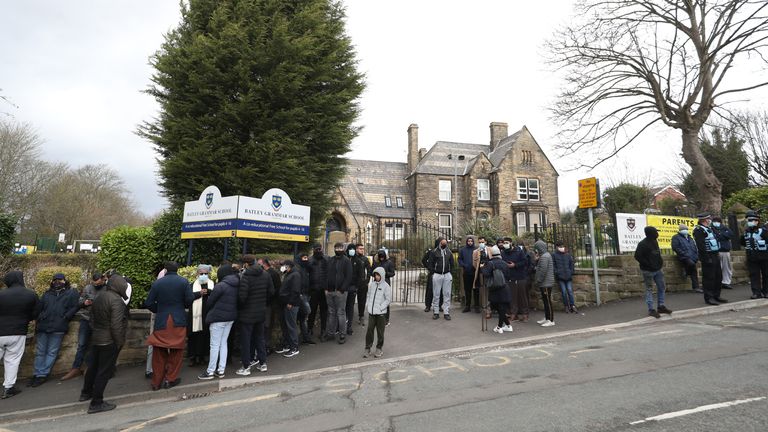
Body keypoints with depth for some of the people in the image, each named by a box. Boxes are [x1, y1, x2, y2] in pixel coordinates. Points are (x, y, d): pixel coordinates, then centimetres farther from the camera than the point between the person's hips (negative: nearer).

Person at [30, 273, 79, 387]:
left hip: (58, 328, -4)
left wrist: (65, 317, -11)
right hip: (43, 326, 4)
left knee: (51, 352, 1)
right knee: (40, 352, 9)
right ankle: (38, 374, 18)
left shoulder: (72, 293, 7)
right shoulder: (47, 294, 20)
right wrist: (38, 317, 1)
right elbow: (38, 307, 15)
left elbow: (75, 307, -2)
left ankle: (43, 375, 8)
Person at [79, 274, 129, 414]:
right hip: (109, 341, -9)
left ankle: (86, 392, 41)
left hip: (96, 338, 9)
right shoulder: (116, 300, -22)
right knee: (105, 371, -1)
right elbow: (116, 325, -24)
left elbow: (92, 319, 15)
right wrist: (119, 342, -14)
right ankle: (96, 403, 5)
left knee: (94, 366, 24)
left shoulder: (99, 298, 7)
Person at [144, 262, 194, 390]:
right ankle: (170, 379, 16)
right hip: (178, 322, -1)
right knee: (176, 351, 12)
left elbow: (148, 303, -1)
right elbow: (190, 299, -10)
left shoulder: (156, 283, 0)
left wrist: (159, 310, 16)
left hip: (161, 322, 1)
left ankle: (157, 382, 19)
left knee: (159, 352, 12)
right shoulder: (184, 282, -4)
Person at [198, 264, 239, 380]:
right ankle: (221, 370, 19)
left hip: (218, 318, -7)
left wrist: (210, 315, 10)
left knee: (214, 345, 2)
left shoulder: (220, 286, -17)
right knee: (224, 343, 13)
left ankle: (210, 371, 11)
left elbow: (210, 302, -8)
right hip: (231, 318, 7)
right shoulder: (237, 285, 4)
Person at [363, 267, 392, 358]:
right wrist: (367, 305, 3)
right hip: (371, 312, 3)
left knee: (380, 332, 8)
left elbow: (388, 299, -8)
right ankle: (367, 348, 16)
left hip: (381, 313, -3)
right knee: (369, 330, 5)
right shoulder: (371, 284, 6)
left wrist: (380, 307, -14)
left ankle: (379, 348, 23)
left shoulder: (386, 286, -8)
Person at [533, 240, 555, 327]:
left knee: (548, 301, -5)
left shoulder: (544, 257, -17)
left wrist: (538, 281, -14)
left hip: (546, 283, -10)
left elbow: (543, 271, -21)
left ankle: (551, 320, 0)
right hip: (544, 283, 10)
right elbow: (539, 267, 19)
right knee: (545, 301, 15)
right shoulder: (544, 255, 16)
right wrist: (537, 260, 5)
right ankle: (546, 318, 24)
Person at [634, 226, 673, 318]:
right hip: (648, 271, -8)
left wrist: (660, 262, 6)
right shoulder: (643, 244, -19)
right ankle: (651, 309, 7)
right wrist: (648, 264, -20)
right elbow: (637, 256, -21)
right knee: (649, 289, 0)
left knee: (662, 287, 14)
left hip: (657, 269, 8)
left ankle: (661, 306, 27)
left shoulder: (654, 242, 7)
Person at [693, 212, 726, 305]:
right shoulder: (698, 230, -14)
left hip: (715, 256, 10)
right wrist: (707, 258, -23)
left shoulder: (709, 229, 18)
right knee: (709, 278, -5)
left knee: (718, 277, 15)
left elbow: (715, 241, 25)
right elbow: (700, 246, -20)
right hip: (708, 257, -10)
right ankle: (708, 298, 1)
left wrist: (717, 252, 14)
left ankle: (716, 296, 26)